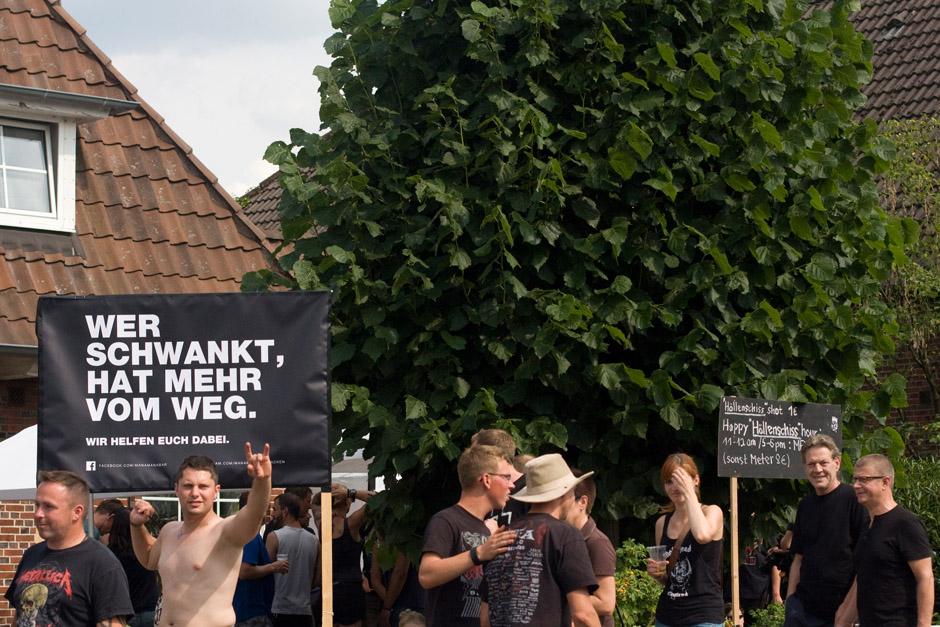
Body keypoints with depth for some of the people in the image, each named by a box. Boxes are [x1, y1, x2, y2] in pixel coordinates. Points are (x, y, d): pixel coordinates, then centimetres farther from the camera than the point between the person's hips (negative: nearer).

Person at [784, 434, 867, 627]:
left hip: (841, 609, -5)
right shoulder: (805, 506, 13)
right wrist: (790, 601, 10)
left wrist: (849, 605, -13)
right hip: (803, 607, 5)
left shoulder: (855, 500, -6)